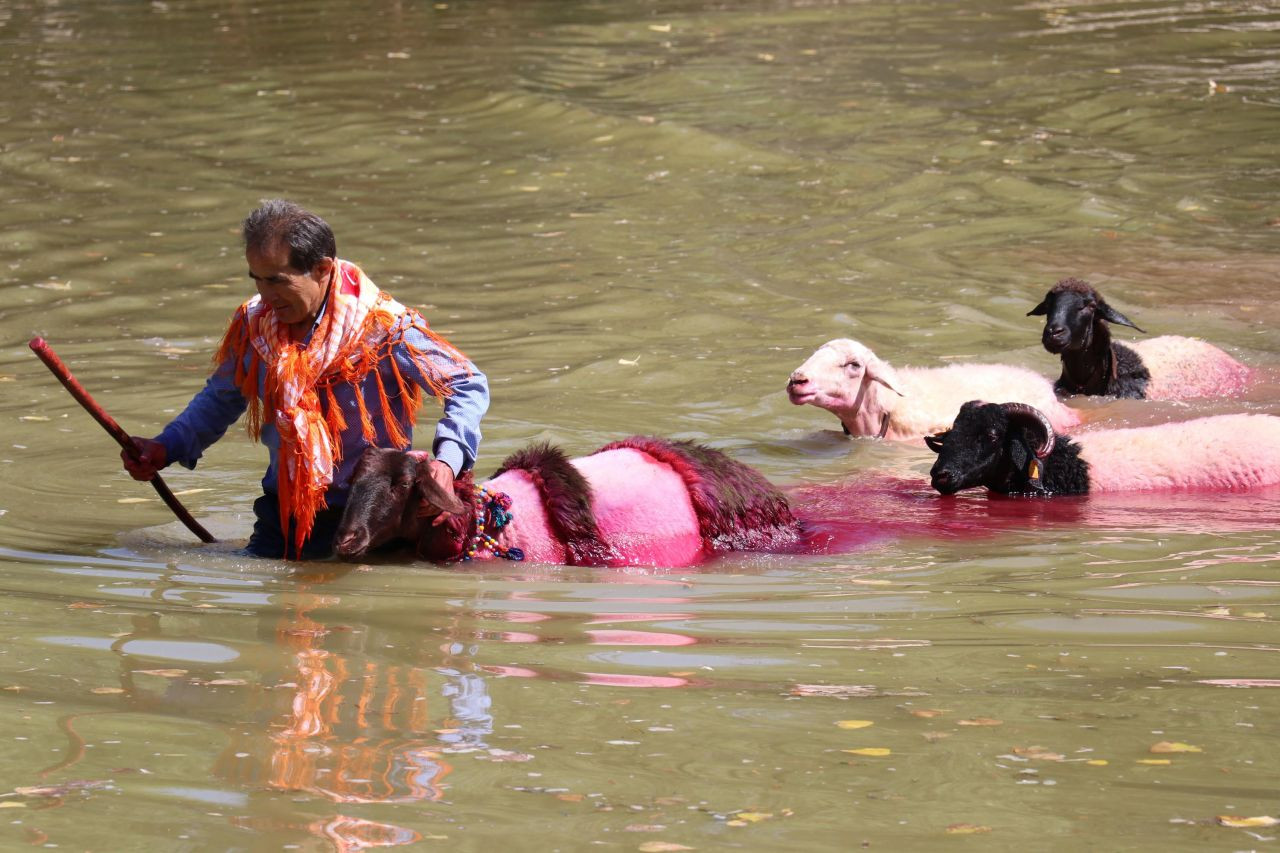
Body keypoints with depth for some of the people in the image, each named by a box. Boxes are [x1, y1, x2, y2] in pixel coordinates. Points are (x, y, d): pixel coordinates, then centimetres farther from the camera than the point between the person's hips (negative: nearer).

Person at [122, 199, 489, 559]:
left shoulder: (383, 327, -17)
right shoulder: (253, 324, -1)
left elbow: (469, 386, -10)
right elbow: (221, 399, 17)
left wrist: (446, 461, -26)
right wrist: (167, 448, 1)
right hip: (281, 513, 5)